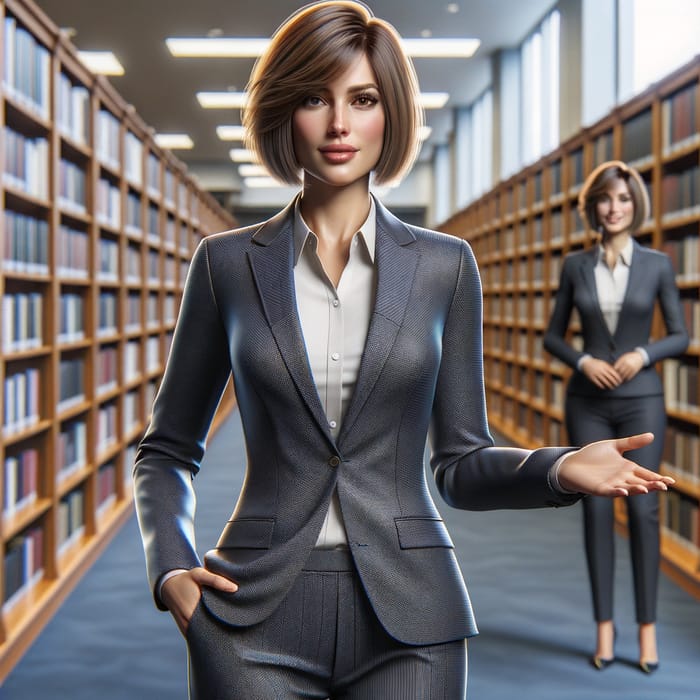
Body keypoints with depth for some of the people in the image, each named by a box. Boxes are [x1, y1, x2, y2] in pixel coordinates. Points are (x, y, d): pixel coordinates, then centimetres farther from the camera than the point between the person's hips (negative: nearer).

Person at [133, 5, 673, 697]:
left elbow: (461, 464, 7)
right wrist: (171, 566, -5)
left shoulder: (444, 265, 3)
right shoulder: (227, 263, 2)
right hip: (259, 615, 0)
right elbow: (167, 449, 10)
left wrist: (559, 468, -11)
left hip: (405, 616, 1)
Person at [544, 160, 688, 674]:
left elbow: (681, 336, 3)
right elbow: (553, 336, 7)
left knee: (643, 508, -2)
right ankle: (605, 626, 12)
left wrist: (642, 354, -15)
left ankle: (648, 627, 9)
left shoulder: (657, 264, 0)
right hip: (588, 401, 1)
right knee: (596, 509, 2)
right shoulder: (575, 265, 3)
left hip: (640, 400, -1)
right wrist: (584, 362, -12)